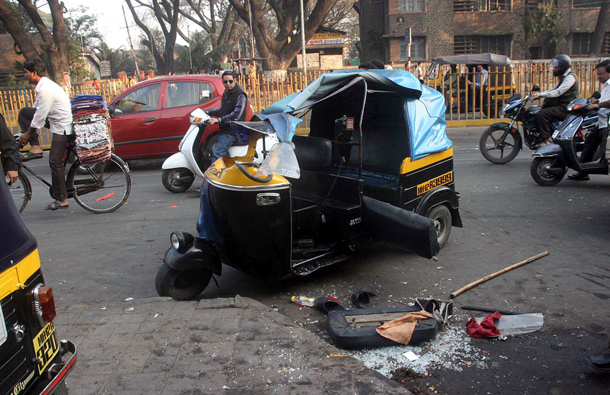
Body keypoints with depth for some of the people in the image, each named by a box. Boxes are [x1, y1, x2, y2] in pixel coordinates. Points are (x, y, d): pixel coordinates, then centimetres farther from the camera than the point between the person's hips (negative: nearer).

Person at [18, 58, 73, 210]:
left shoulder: (45, 89, -21)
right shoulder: (44, 85, 11)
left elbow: (40, 116, -19)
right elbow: (37, 110, 19)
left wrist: (28, 133, -5)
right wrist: (29, 133, 19)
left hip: (62, 127, -10)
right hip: (56, 121, 10)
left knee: (55, 162, -7)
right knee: (24, 112, 9)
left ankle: (62, 199, 3)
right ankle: (35, 147, 5)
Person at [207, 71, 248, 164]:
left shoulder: (240, 95, -12)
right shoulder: (226, 94, 18)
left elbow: (236, 115, -23)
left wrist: (219, 120, -28)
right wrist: (208, 113, 22)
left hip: (232, 131, -10)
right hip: (224, 130, 10)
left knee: (217, 153, -21)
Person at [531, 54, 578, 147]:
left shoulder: (570, 77, -13)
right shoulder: (563, 77, 21)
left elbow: (558, 92, -24)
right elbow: (554, 90, 21)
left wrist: (540, 94, -28)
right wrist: (538, 94, 8)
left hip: (566, 108, -11)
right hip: (562, 106, 11)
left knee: (542, 114, -25)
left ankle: (547, 139, -25)